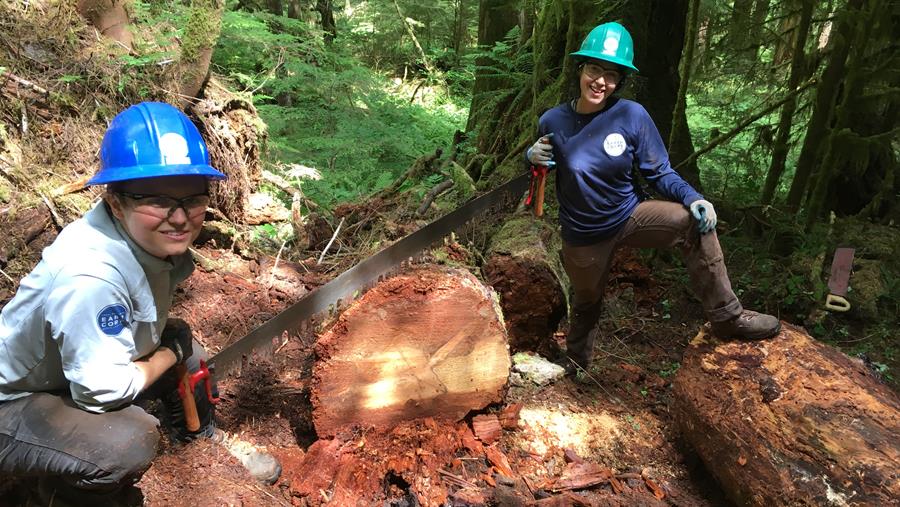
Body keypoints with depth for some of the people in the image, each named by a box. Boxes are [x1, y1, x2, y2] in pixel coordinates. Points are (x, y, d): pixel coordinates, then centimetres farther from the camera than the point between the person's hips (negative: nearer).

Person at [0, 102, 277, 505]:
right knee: (129, 442, -30)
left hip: (70, 371, 9)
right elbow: (102, 390, -30)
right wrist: (170, 352, -15)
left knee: (190, 358, 4)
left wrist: (176, 341, -7)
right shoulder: (91, 278, -38)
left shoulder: (147, 234, -11)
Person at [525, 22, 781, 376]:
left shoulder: (632, 116, -16)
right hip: (583, 237, 0)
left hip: (629, 217, 1)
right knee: (586, 304, 20)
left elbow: (659, 173, -10)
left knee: (694, 222, -24)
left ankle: (726, 318, -11)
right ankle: (575, 363, 51)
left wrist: (693, 198, -26)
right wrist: (533, 158, -22)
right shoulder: (552, 121, -15)